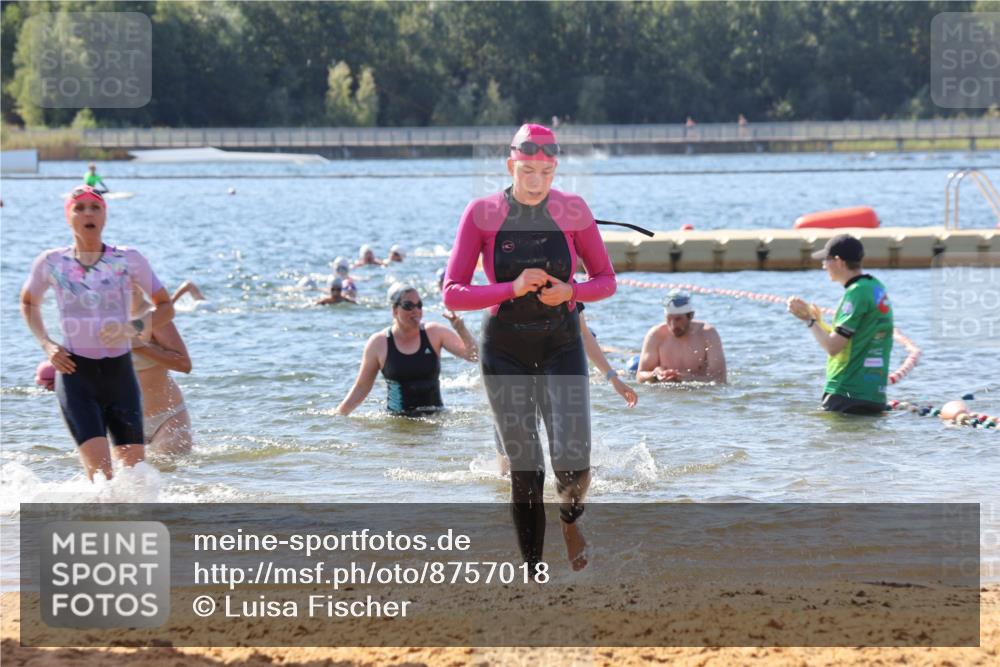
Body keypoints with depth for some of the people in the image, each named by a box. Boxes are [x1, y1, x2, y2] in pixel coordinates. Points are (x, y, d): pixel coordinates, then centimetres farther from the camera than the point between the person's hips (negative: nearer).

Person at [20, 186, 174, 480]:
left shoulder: (128, 260, 0)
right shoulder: (51, 263, 1)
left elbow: (166, 308, 6)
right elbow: (28, 304, 19)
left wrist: (132, 328, -12)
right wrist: (46, 345, 3)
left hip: (120, 373, 1)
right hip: (76, 374, -1)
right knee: (101, 473, -18)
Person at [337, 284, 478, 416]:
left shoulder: (434, 333, 3)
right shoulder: (379, 343, 1)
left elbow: (473, 355, -2)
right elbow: (361, 388, 10)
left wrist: (462, 331, -20)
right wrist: (339, 415, 4)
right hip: (397, 418, 0)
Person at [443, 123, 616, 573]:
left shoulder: (573, 211, -4)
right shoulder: (482, 214, -7)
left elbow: (606, 280, 4)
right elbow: (453, 294, -9)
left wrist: (570, 291, -17)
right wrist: (513, 289, -22)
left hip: (562, 346, 0)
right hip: (505, 351, 0)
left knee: (573, 463, -13)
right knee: (525, 472, -1)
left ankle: (571, 519, 22)